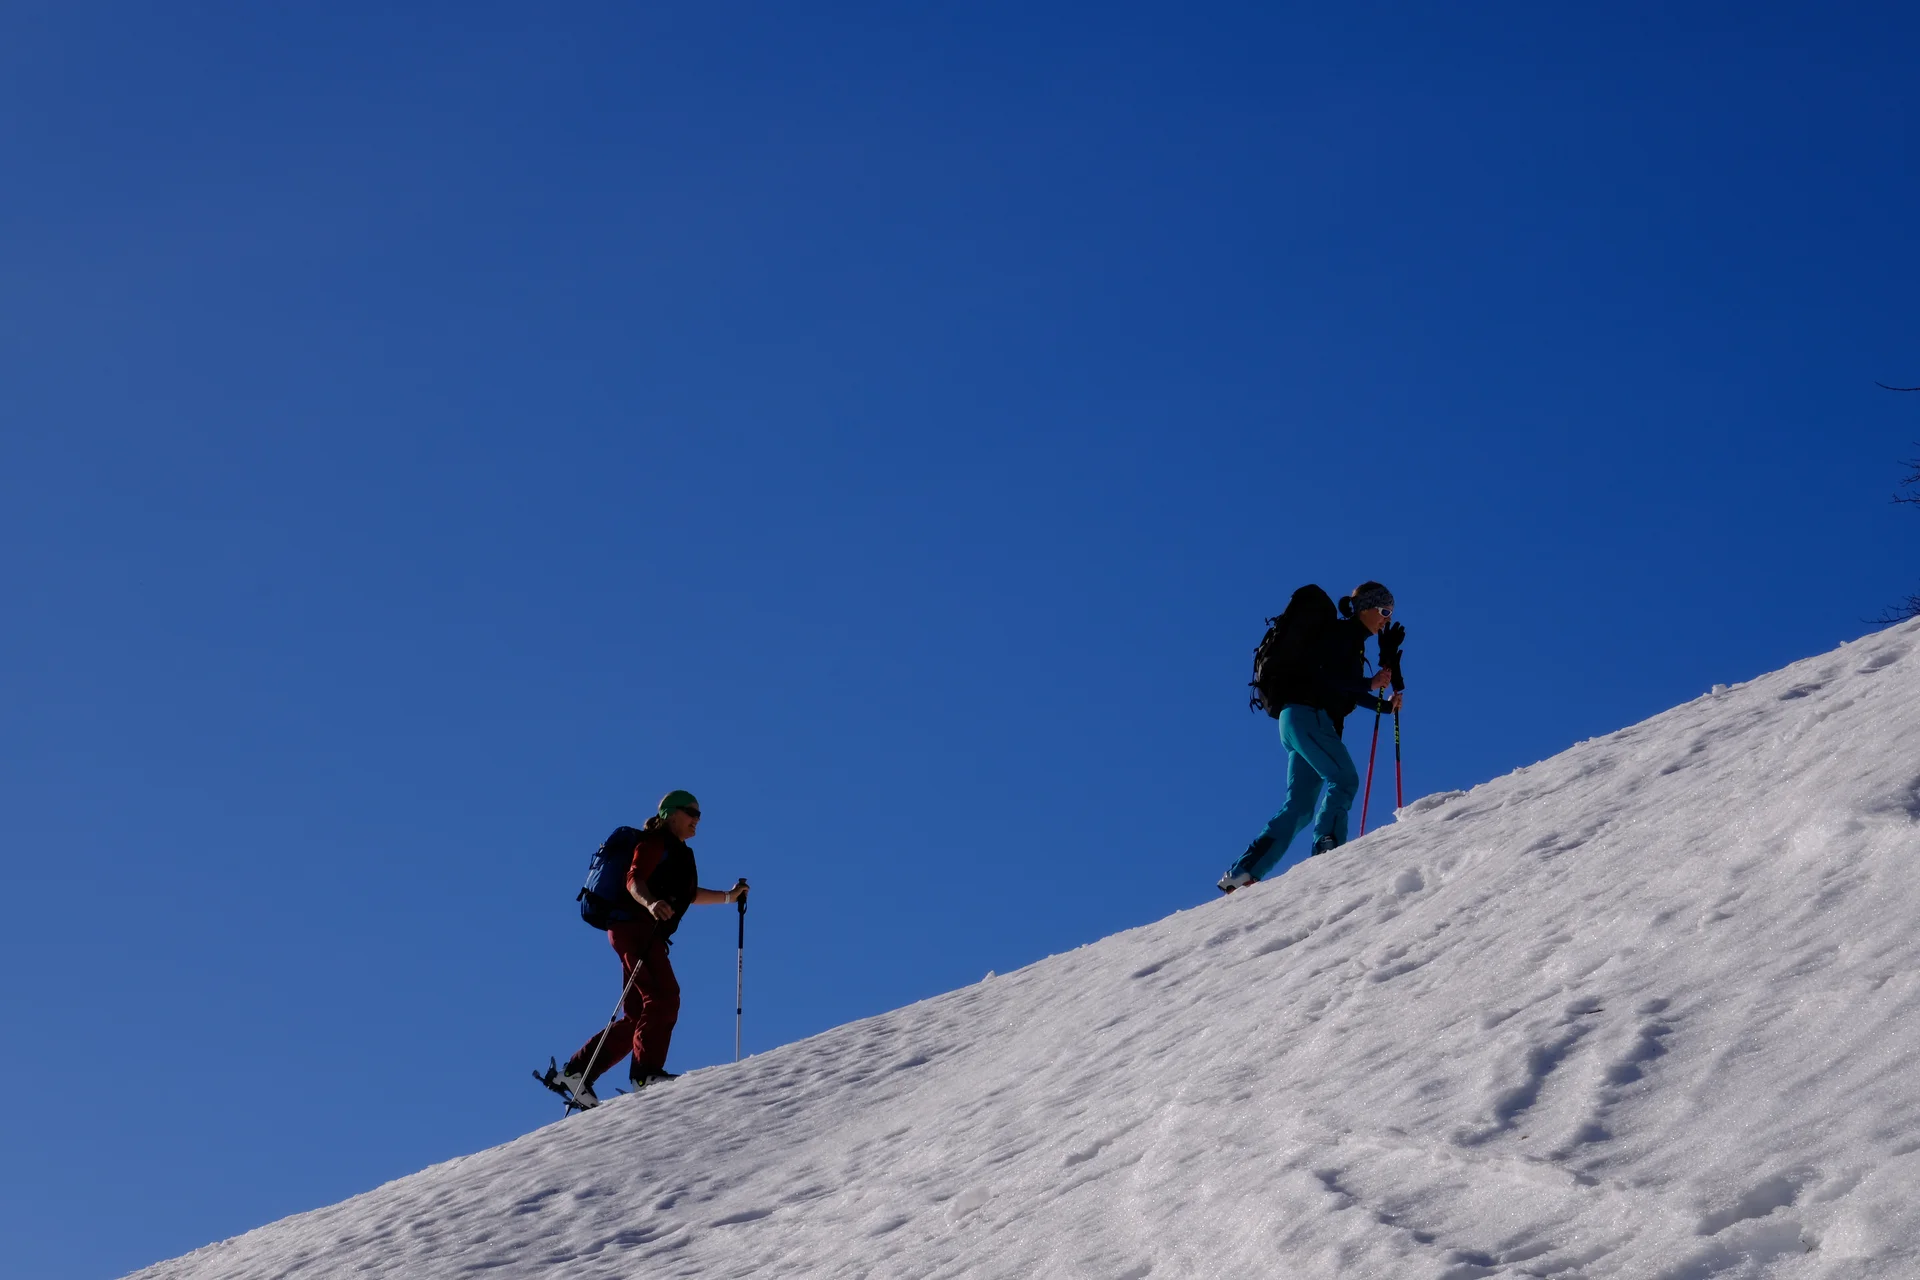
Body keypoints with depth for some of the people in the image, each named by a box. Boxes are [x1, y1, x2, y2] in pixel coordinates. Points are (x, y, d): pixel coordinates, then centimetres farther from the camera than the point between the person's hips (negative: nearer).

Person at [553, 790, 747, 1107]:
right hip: (634, 926, -10)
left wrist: (729, 896, 36)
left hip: (649, 934, 10)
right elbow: (634, 879, -17)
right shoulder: (655, 842, -2)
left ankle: (577, 1072, 6)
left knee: (637, 1018, 5)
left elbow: (689, 895, 39)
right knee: (664, 997, -23)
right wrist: (650, 903, -36)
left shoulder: (680, 853, 26)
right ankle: (646, 1071, -30)